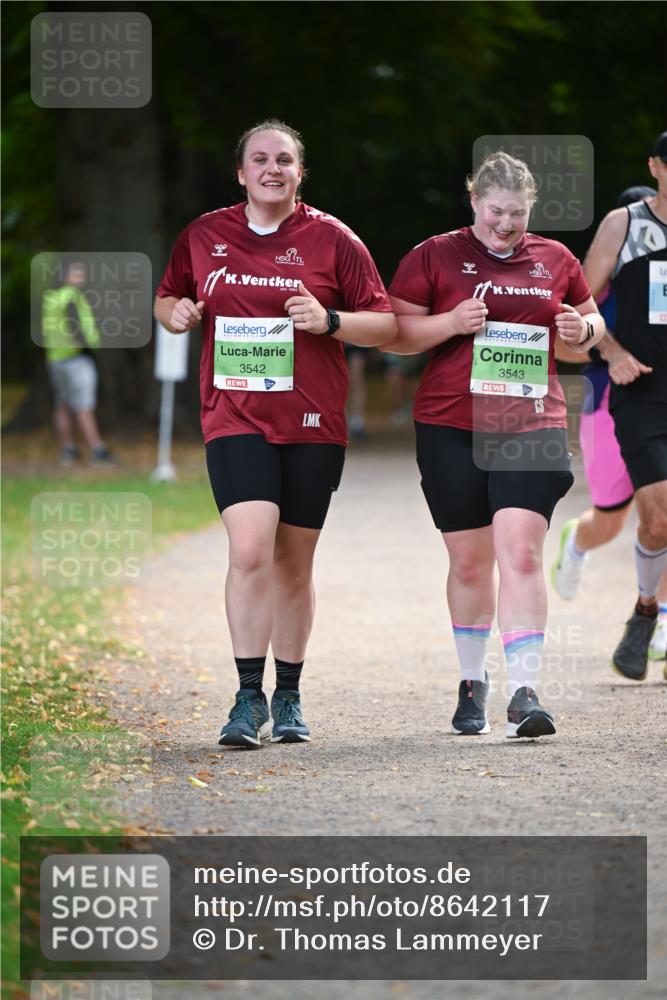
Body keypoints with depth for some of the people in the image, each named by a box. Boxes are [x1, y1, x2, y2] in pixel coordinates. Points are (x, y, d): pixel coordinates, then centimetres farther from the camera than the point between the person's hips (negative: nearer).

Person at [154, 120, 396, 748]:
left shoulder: (331, 240, 2)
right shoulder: (203, 237, 7)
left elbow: (386, 324, 3)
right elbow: (167, 300, 22)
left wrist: (330, 321, -14)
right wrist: (176, 314, -1)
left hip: (313, 425, 0)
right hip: (235, 418, 0)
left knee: (293, 563, 8)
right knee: (250, 551, -17)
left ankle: (289, 698, 22)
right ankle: (249, 699, -12)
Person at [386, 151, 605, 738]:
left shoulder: (554, 260, 11)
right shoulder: (434, 256, 3)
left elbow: (593, 326, 22)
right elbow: (393, 334, 1)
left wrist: (582, 329, -2)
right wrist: (452, 323, -15)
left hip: (531, 425, 0)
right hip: (452, 427, 0)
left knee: (521, 555, -14)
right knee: (469, 561, 8)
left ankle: (524, 695, -17)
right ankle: (472, 684, 26)